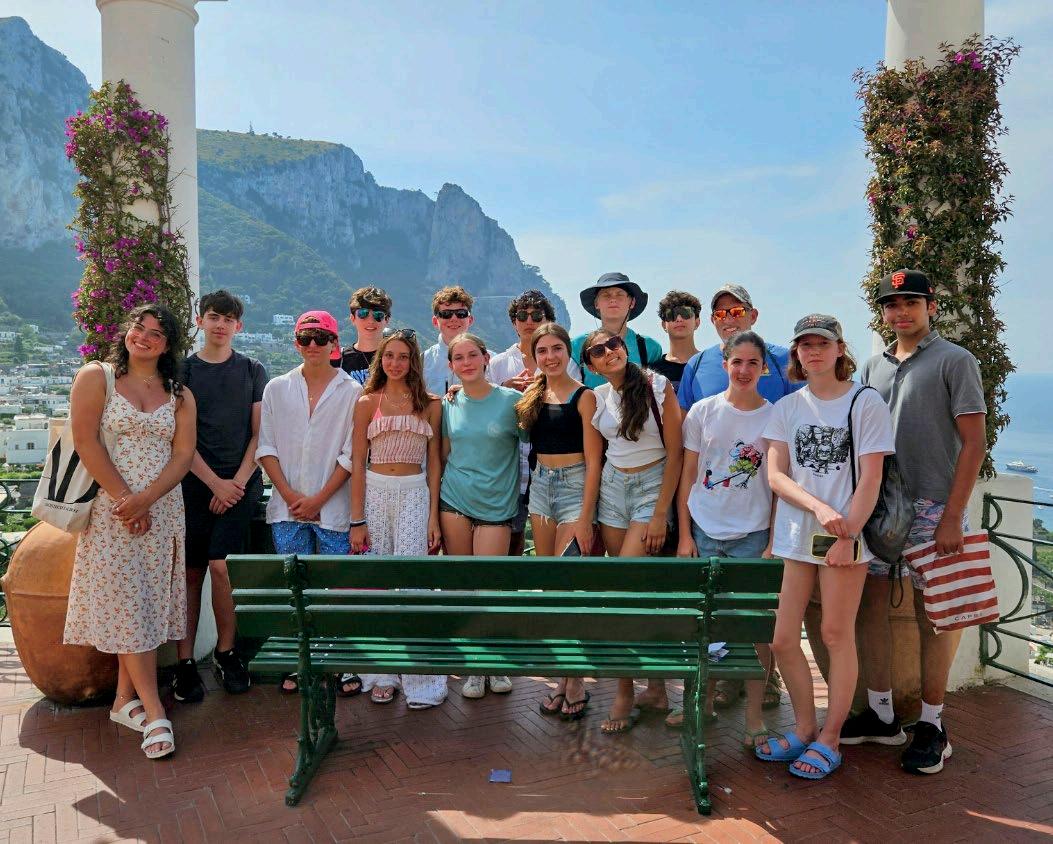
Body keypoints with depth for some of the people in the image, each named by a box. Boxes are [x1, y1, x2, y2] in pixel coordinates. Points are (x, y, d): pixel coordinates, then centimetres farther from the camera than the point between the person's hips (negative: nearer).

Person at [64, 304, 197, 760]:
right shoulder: (96, 377, 1)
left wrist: (146, 498, -13)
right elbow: (85, 440, -7)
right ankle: (154, 712, 1)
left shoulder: (179, 395, 9)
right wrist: (123, 496, -13)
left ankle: (125, 698, 20)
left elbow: (183, 455, 2)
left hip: (162, 510, 4)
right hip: (112, 509, -3)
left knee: (145, 603, 6)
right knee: (127, 604, -3)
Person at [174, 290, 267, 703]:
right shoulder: (182, 371, 6)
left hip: (241, 483, 0)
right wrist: (216, 483, -7)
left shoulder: (253, 371, 8)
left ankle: (225, 653, 8)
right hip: (195, 483, 1)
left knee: (220, 564, -10)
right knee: (191, 572, 2)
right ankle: (185, 661, 11)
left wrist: (238, 481, -6)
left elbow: (259, 433, 5)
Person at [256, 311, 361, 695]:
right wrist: (289, 495, -5)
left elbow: (351, 454, -3)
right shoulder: (277, 388, 8)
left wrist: (318, 499, -8)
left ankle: (346, 665, 12)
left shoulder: (352, 391, 0)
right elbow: (266, 447, 5)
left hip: (333, 507, -2)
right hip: (287, 507, 2)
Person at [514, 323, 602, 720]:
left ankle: (576, 684, 8)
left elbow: (593, 462, -11)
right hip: (541, 487, 6)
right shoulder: (532, 394, 10)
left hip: (575, 488, -6)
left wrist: (585, 518, -16)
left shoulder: (583, 396, -7)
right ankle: (564, 679, 20)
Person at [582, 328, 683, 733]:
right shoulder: (597, 397, 6)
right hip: (611, 487, 4)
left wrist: (660, 514, -13)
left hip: (652, 487, -4)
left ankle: (625, 692, 2)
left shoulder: (658, 386, -8)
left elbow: (675, 452, -9)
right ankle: (656, 687, 19)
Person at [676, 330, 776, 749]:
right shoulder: (703, 411, 2)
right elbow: (688, 476, 4)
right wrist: (684, 535, 1)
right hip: (704, 531, 1)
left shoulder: (774, 417, 0)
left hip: (752, 535, -1)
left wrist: (774, 542, -5)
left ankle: (754, 716, 14)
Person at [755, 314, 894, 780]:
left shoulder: (866, 402, -1)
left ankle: (829, 739, 18)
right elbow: (776, 475, 0)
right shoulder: (786, 408, 9)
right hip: (794, 536, 4)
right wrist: (820, 508, -15)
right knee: (783, 640, 4)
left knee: (837, 635, 3)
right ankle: (804, 728, 24)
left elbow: (870, 478, -6)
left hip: (845, 536, -3)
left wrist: (847, 535, -15)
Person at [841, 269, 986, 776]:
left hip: (931, 507, -5)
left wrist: (952, 516, -14)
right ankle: (881, 714, 22)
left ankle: (931, 725, 15)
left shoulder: (955, 361, -2)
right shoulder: (872, 367, 14)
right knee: (872, 606, 8)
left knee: (931, 614, 2)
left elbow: (974, 442, -7)